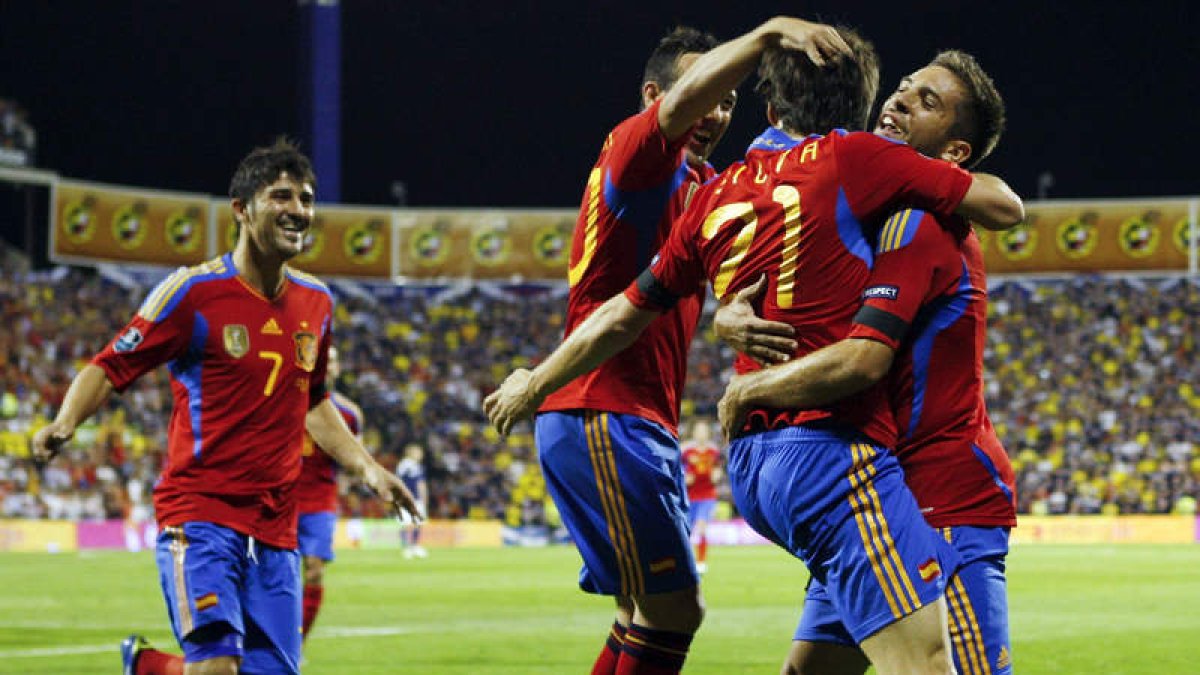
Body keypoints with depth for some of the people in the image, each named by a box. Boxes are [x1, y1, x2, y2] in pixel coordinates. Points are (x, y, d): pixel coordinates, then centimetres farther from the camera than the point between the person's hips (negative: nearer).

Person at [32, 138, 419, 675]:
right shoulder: (194, 292, -7)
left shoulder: (316, 302, 11)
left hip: (275, 527, 6)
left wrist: (367, 469, 20)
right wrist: (65, 422, -22)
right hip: (199, 512, -6)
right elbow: (110, 367, -4)